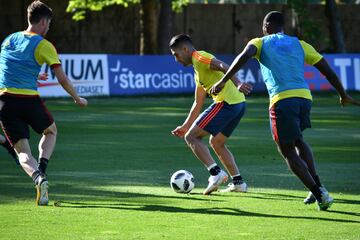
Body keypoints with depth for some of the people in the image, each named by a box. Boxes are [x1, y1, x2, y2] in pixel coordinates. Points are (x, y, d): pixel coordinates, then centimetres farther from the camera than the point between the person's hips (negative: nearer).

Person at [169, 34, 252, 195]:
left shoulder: (199, 57, -2)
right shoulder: (198, 72, 29)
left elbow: (222, 66, -21)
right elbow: (198, 103, 35)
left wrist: (237, 83, -36)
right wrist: (185, 126, 37)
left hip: (226, 103, -10)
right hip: (239, 103, 10)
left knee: (191, 137, -4)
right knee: (216, 143, 24)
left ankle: (216, 173, -17)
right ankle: (238, 182, 18)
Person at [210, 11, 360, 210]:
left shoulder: (260, 43, 14)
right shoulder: (299, 44, 23)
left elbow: (245, 55, -10)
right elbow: (328, 71, 21)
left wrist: (223, 81, -12)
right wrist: (343, 96, 34)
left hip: (282, 100, -4)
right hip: (304, 97, 5)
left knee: (287, 151, 7)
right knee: (297, 139, 29)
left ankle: (319, 194, -6)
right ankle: (318, 187, 15)